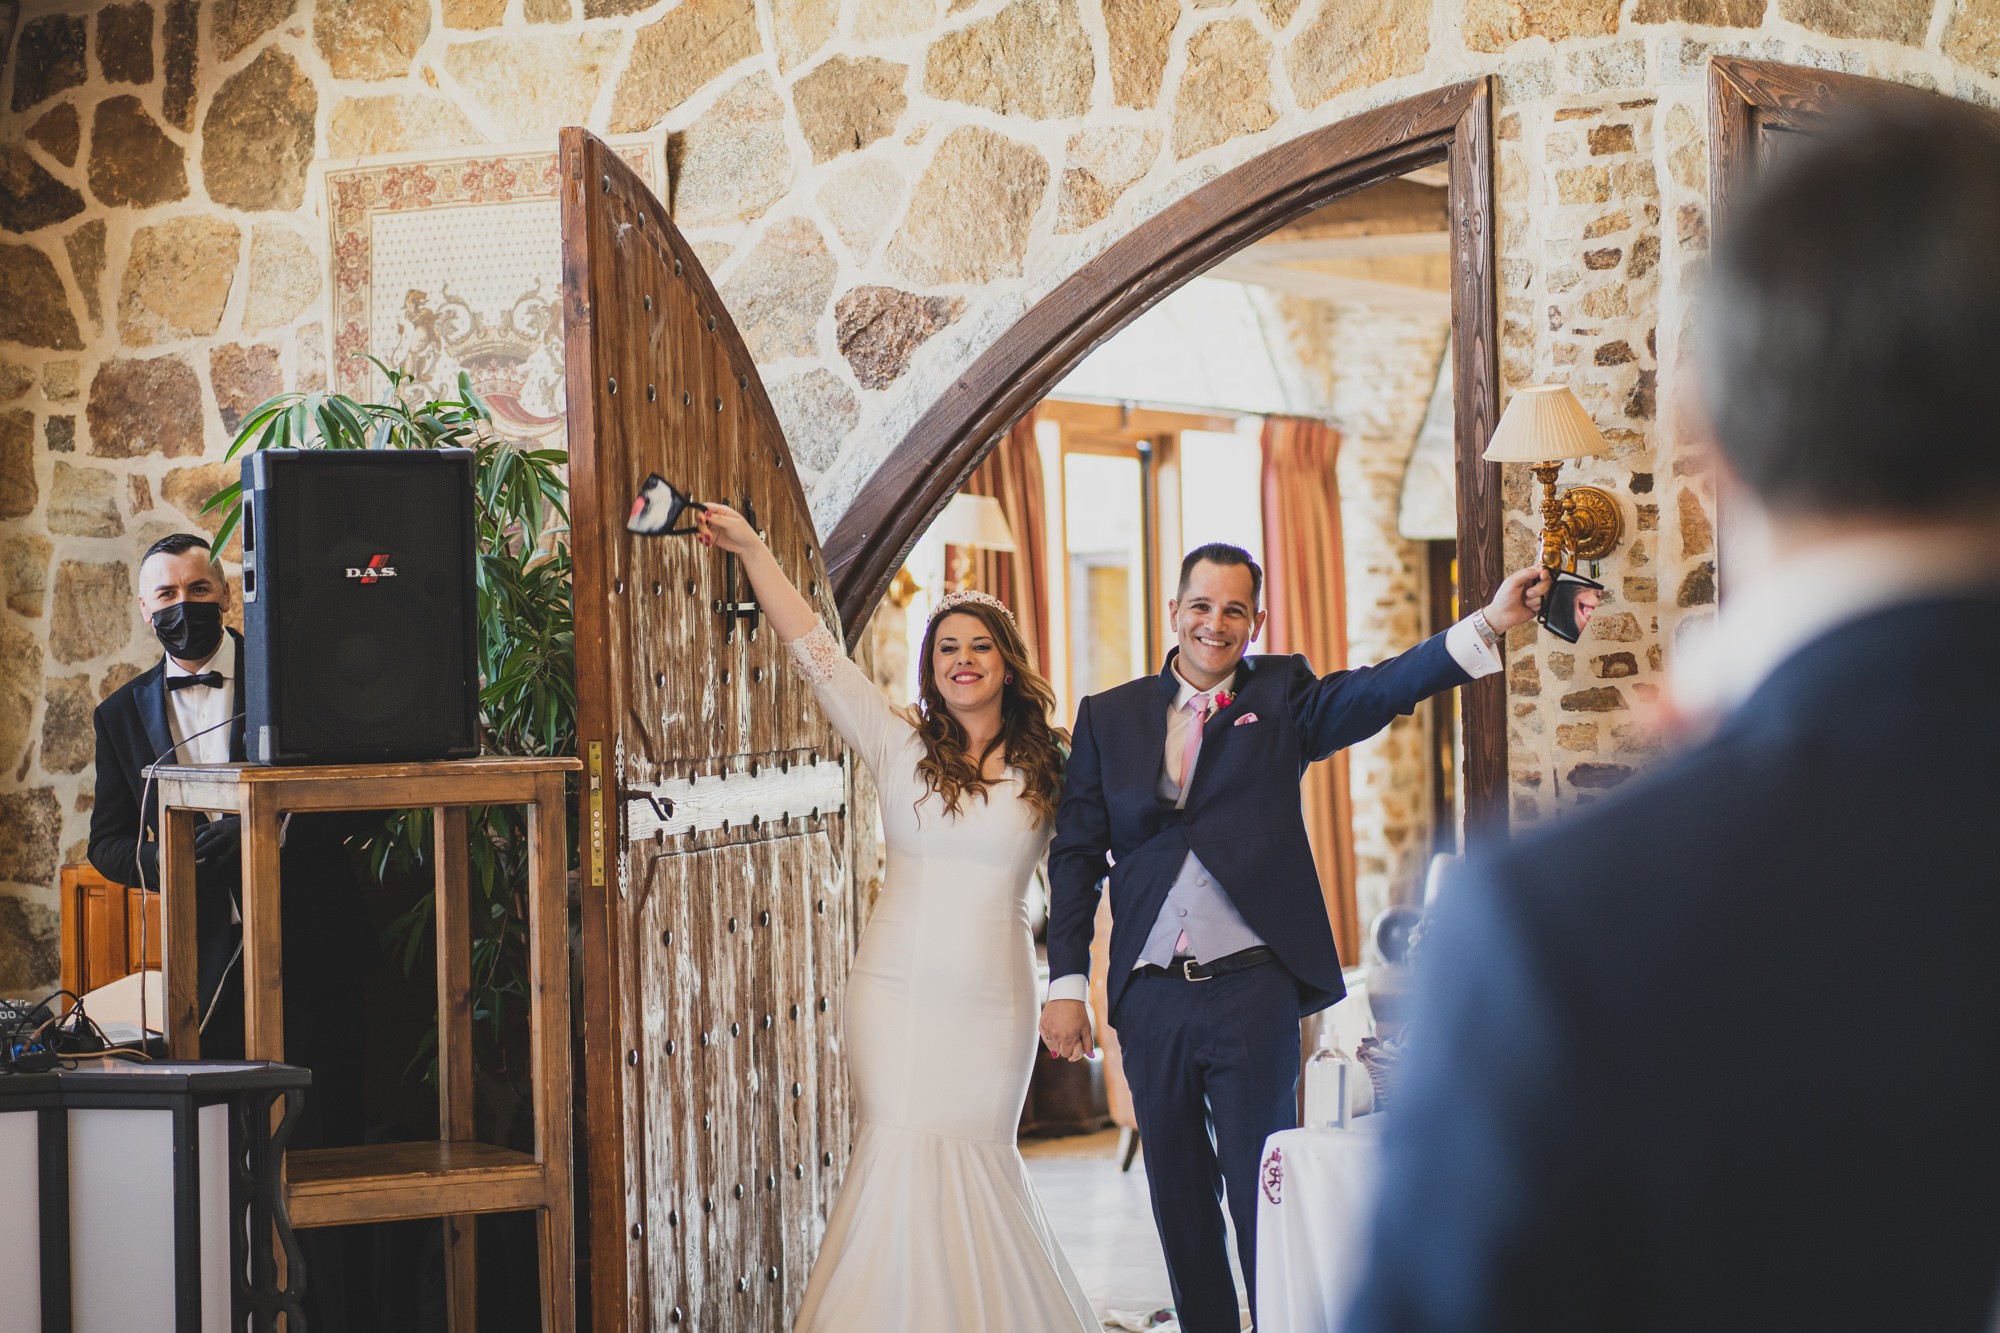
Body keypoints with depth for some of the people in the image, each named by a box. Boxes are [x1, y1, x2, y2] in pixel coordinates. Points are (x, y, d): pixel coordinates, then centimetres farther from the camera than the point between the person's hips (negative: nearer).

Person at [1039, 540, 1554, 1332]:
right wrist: (1066, 983, 2)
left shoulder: (1281, 696, 4)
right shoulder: (1109, 717, 9)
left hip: (1252, 992, -3)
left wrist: (1489, 624, -29)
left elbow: (1381, 690, -13)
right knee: (1180, 1201, 12)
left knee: (1263, 1199, 1)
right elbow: (1076, 855, 9)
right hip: (1150, 999, 3)